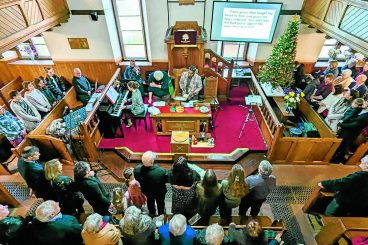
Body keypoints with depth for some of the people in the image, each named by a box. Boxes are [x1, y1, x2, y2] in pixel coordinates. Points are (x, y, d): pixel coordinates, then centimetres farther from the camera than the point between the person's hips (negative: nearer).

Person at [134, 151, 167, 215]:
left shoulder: (136, 169, -35)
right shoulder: (161, 171, -44)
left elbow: (137, 181, -14)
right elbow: (166, 180, -22)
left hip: (146, 191, 3)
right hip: (159, 192, -2)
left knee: (150, 201, 36)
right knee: (160, 203, 31)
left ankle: (152, 214, 64)